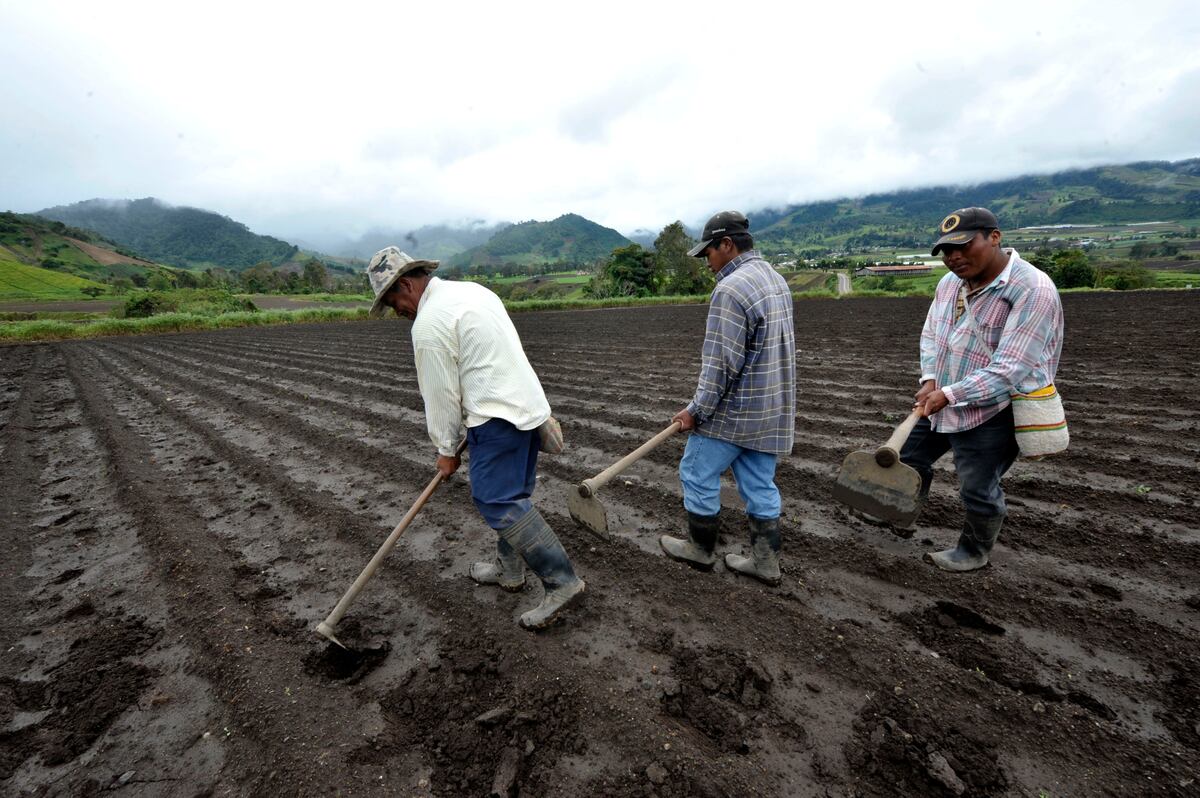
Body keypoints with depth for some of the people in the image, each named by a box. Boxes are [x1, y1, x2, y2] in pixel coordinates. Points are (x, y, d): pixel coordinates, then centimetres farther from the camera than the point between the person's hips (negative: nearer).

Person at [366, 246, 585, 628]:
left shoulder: (428, 324, -12)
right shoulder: (473, 289, 16)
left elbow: (440, 395, -8)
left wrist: (446, 449, 5)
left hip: (498, 417, -10)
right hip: (528, 404, 10)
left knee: (498, 501, -7)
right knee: (511, 496, 17)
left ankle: (561, 581, -4)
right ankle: (509, 568, 30)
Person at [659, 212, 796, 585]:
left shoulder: (731, 289, -20)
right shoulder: (775, 279, 11)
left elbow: (721, 364, -23)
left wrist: (697, 410, -14)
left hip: (734, 410, -9)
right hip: (770, 408, 9)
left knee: (698, 473, 9)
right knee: (759, 484, 14)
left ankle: (701, 548, 24)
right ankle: (765, 560, 23)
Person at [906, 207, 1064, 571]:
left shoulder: (1033, 290, -22)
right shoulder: (950, 283, 1)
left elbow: (1010, 369, -26)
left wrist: (948, 395, -27)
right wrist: (929, 380, -8)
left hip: (990, 412, -7)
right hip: (939, 402, 7)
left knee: (978, 490, 5)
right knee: (908, 457, 17)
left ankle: (974, 553, 31)